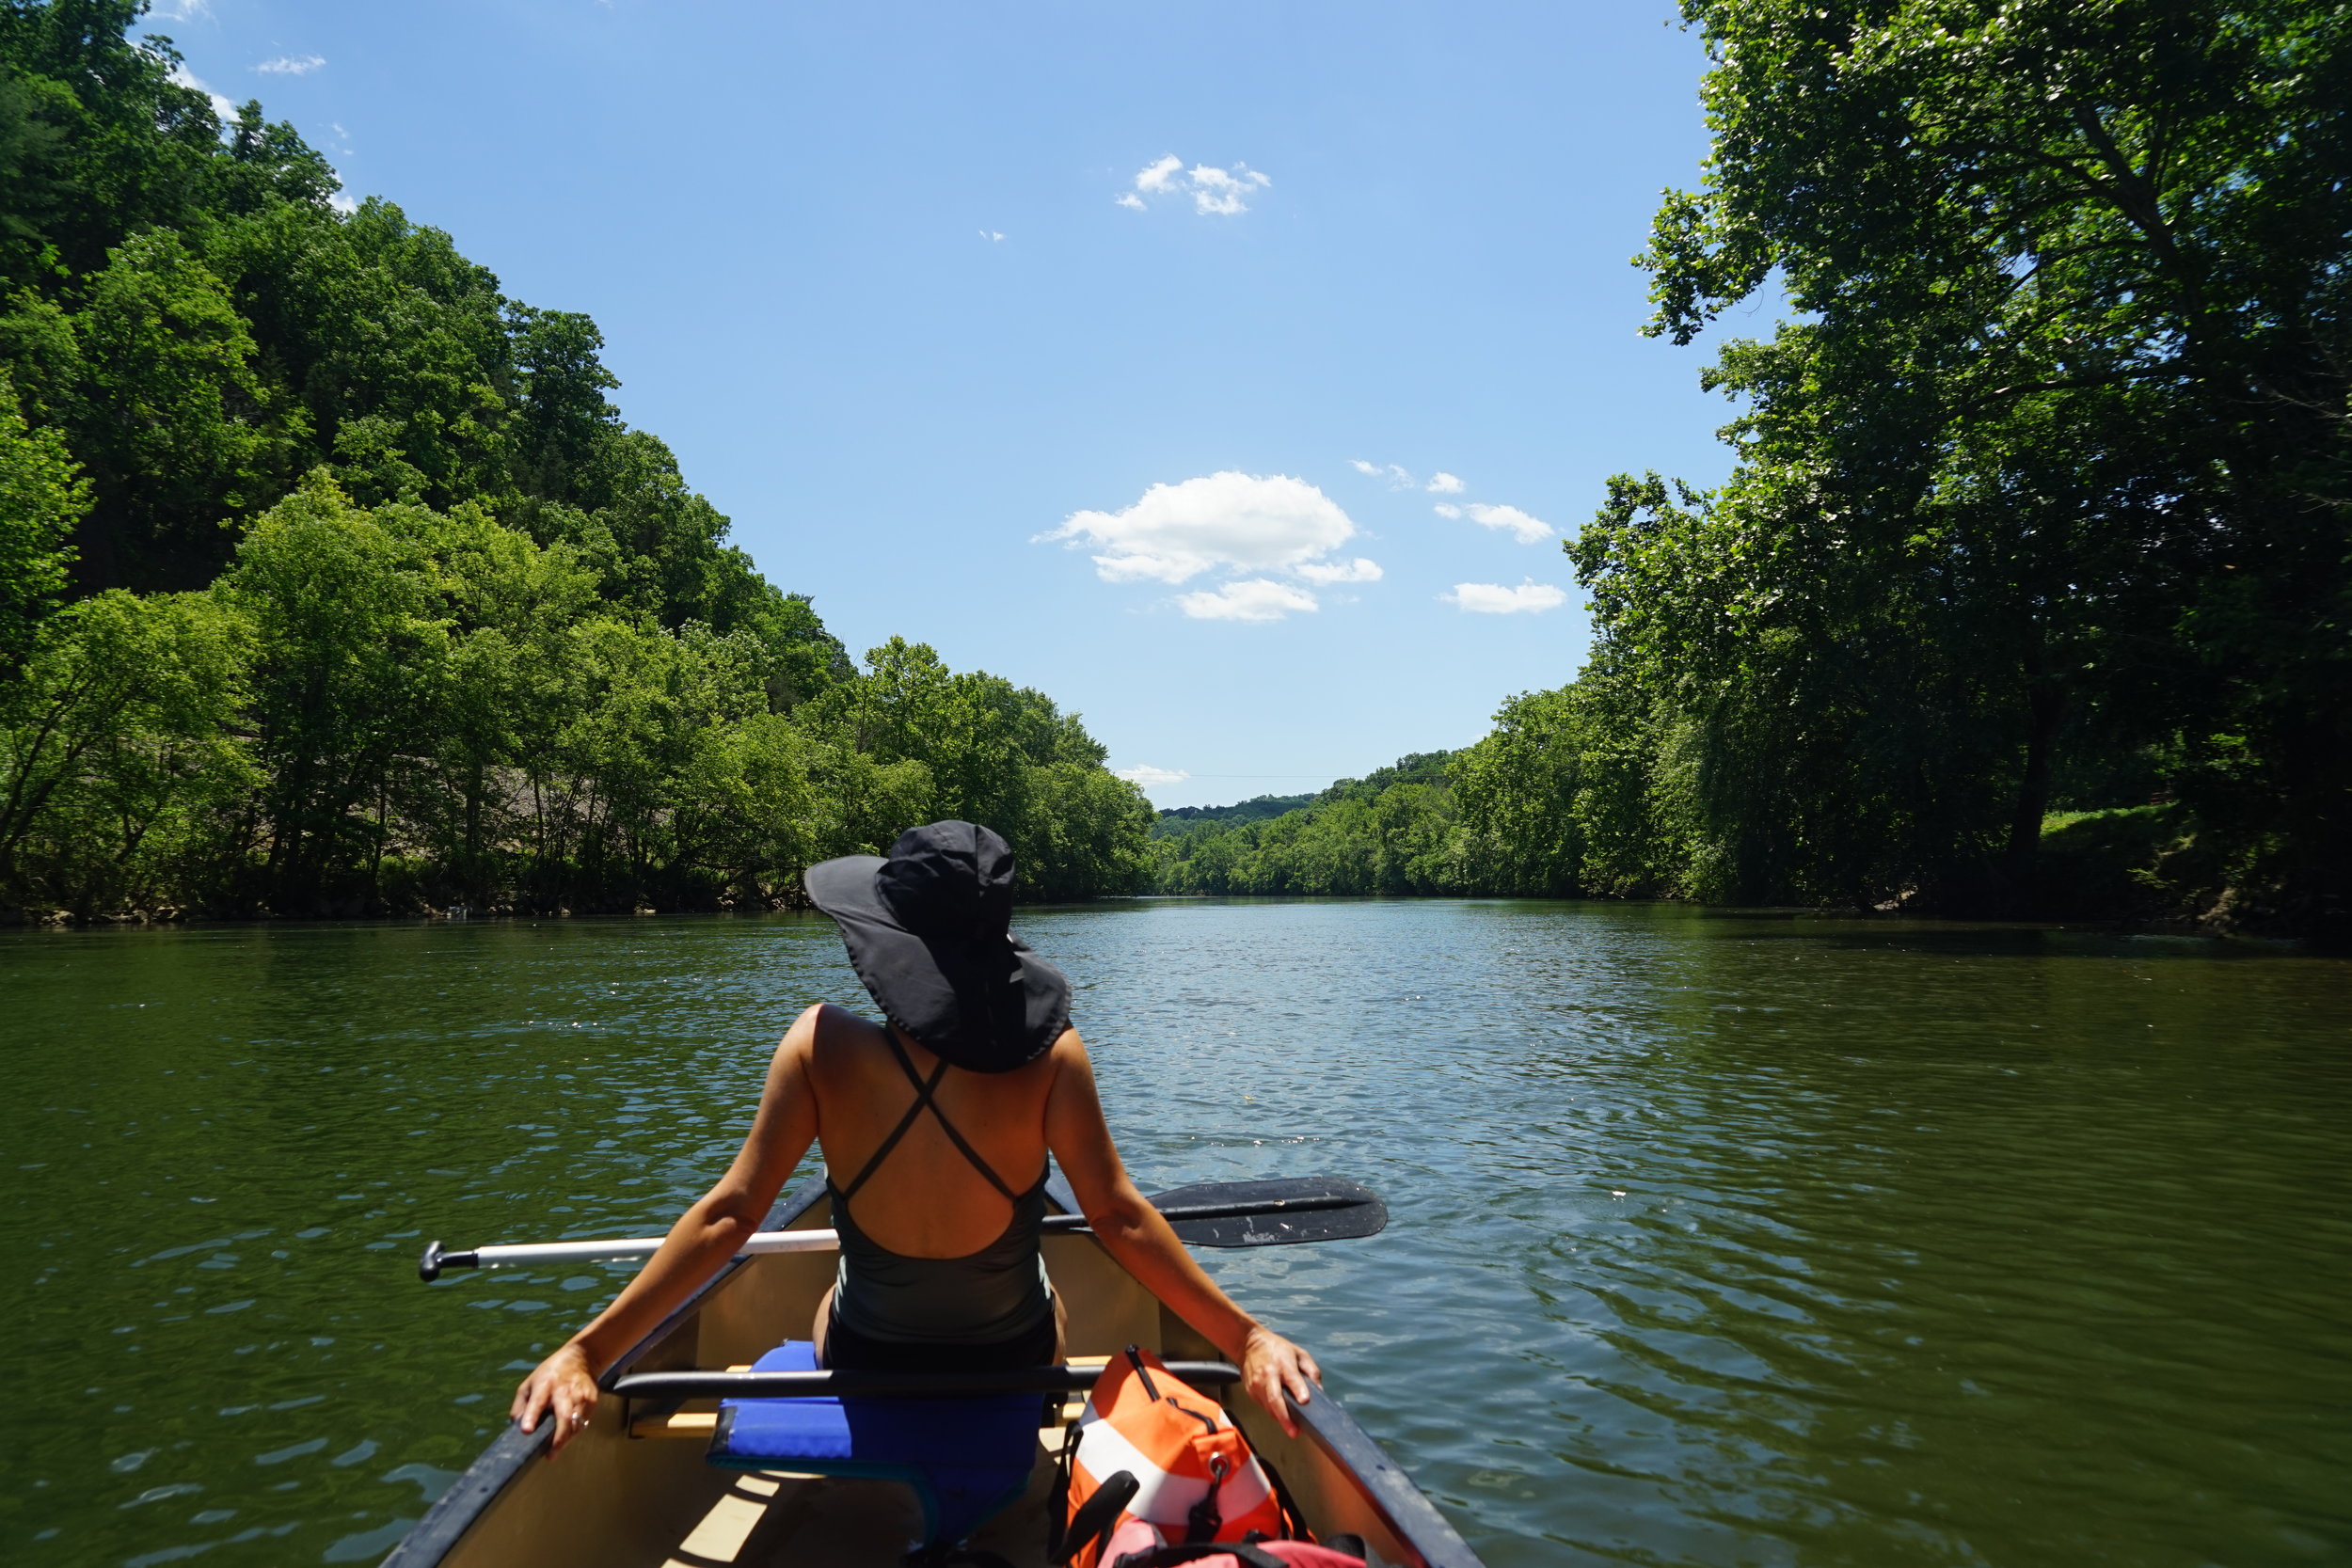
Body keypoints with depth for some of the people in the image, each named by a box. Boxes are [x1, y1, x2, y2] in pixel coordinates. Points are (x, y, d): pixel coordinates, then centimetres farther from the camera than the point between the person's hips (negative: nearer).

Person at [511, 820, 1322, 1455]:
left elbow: (730, 1212, -24)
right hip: (1018, 1368, 0)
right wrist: (1245, 1335, -16)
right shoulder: (1048, 1052, -27)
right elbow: (1120, 1217, -24)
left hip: (864, 1368, 1)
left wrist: (587, 1351, -17)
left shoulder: (822, 1045, -26)